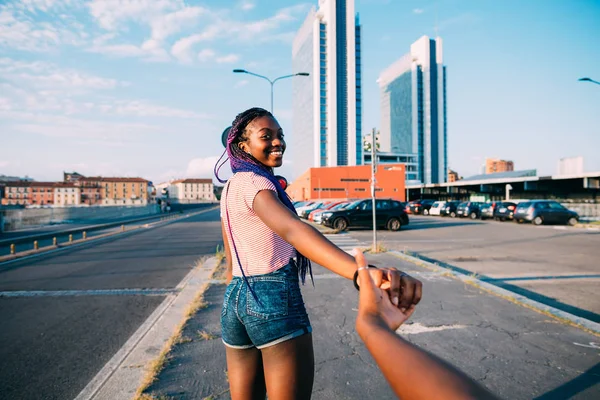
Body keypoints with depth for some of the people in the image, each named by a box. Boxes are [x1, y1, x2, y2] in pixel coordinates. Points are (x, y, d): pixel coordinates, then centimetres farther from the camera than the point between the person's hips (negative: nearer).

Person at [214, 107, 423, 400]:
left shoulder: (230, 189, 14)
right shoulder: (253, 182, -14)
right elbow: (292, 230, -35)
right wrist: (362, 273, -49)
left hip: (236, 299, 9)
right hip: (275, 299, -9)